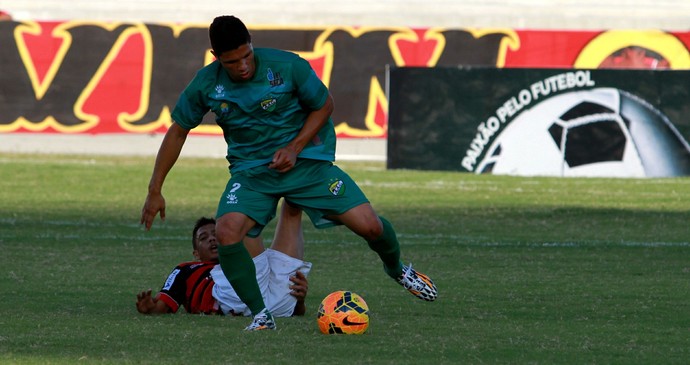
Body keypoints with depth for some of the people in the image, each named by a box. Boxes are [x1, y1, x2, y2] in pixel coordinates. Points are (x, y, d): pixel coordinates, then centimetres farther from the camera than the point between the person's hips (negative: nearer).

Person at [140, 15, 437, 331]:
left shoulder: (287, 66, -15)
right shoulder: (205, 85, -9)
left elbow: (323, 105, 0)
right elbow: (177, 132, 4)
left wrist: (295, 147, -13)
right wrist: (155, 191, 4)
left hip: (305, 160, -1)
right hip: (251, 171, 1)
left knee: (369, 226, -10)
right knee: (226, 232, -28)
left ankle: (396, 269, 27)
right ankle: (261, 315, -14)